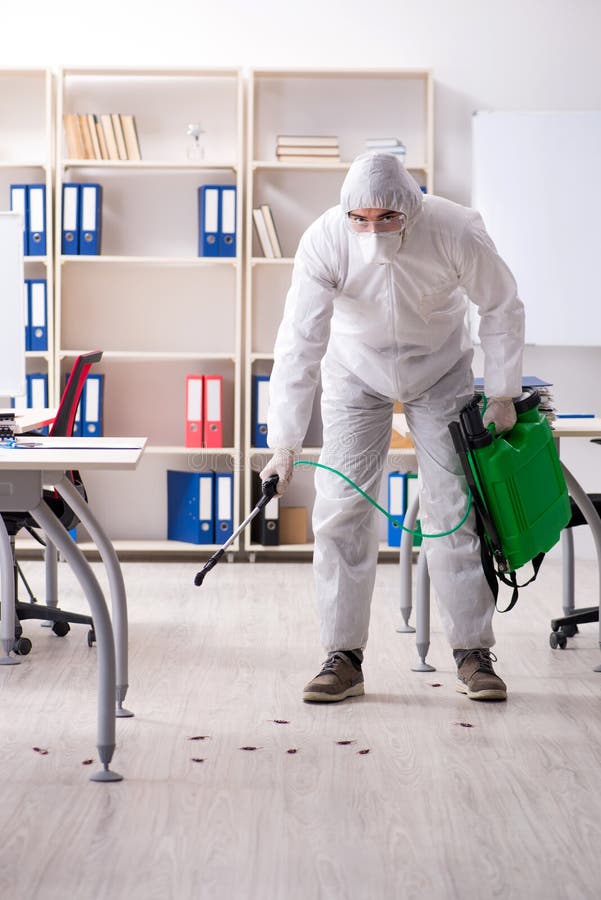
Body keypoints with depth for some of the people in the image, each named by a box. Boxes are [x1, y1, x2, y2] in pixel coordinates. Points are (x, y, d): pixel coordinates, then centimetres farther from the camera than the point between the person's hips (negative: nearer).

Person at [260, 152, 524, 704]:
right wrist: (285, 445, -31)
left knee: (453, 510, -3)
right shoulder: (324, 241, -29)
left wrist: (502, 396, -10)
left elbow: (502, 309, -12)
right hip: (357, 372, 0)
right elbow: (299, 344, -28)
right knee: (342, 510, -6)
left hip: (440, 372, 0)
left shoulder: (456, 231, -29)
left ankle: (474, 653, 8)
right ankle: (345, 657, 2)